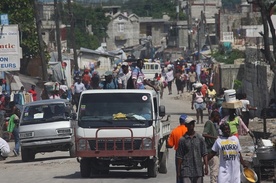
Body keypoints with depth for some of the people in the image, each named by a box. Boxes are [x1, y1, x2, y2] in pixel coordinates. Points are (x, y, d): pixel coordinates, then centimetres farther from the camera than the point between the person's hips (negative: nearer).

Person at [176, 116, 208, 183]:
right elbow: (179, 157, 3)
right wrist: (178, 171, 1)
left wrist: (206, 165, -5)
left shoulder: (200, 138, 6)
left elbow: (204, 154, 5)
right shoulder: (183, 140, 1)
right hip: (186, 169, -2)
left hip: (198, 169, 2)